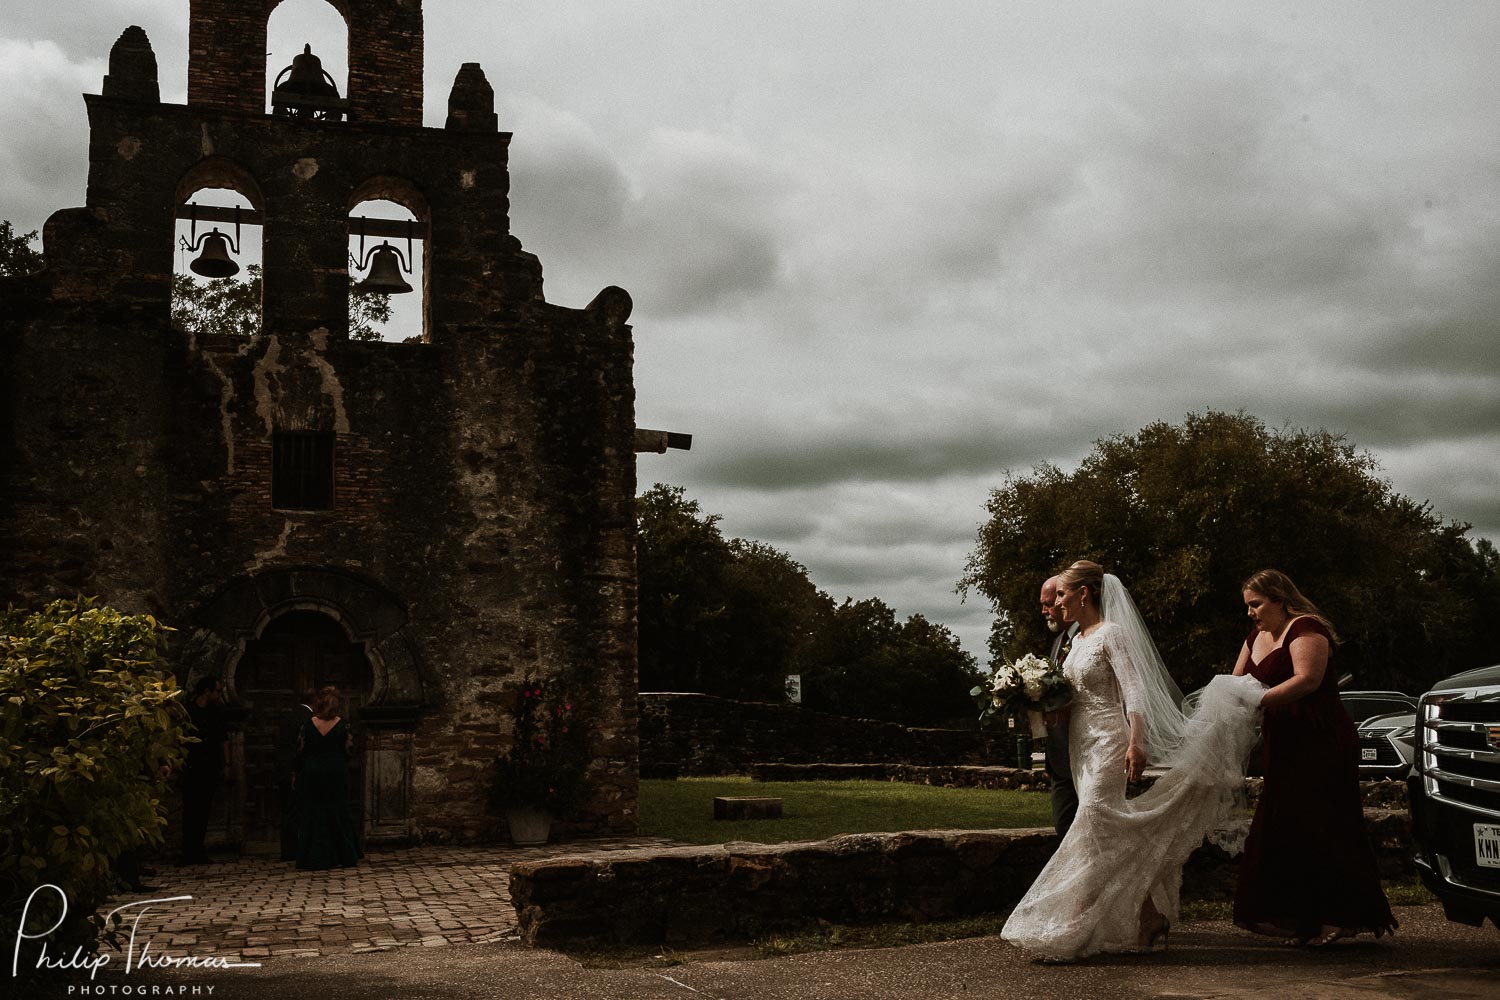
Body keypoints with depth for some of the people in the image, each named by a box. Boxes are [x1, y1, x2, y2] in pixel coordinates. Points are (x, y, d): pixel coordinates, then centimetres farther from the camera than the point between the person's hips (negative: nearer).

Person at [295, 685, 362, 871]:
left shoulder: (308, 725, -7)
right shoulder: (342, 725, -6)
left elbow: (301, 752, -2)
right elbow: (346, 751, -3)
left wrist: (297, 773, 8)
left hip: (312, 773, -1)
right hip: (336, 773, 1)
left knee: (312, 815, 6)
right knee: (337, 813, 10)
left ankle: (315, 859, 3)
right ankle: (340, 857, 12)